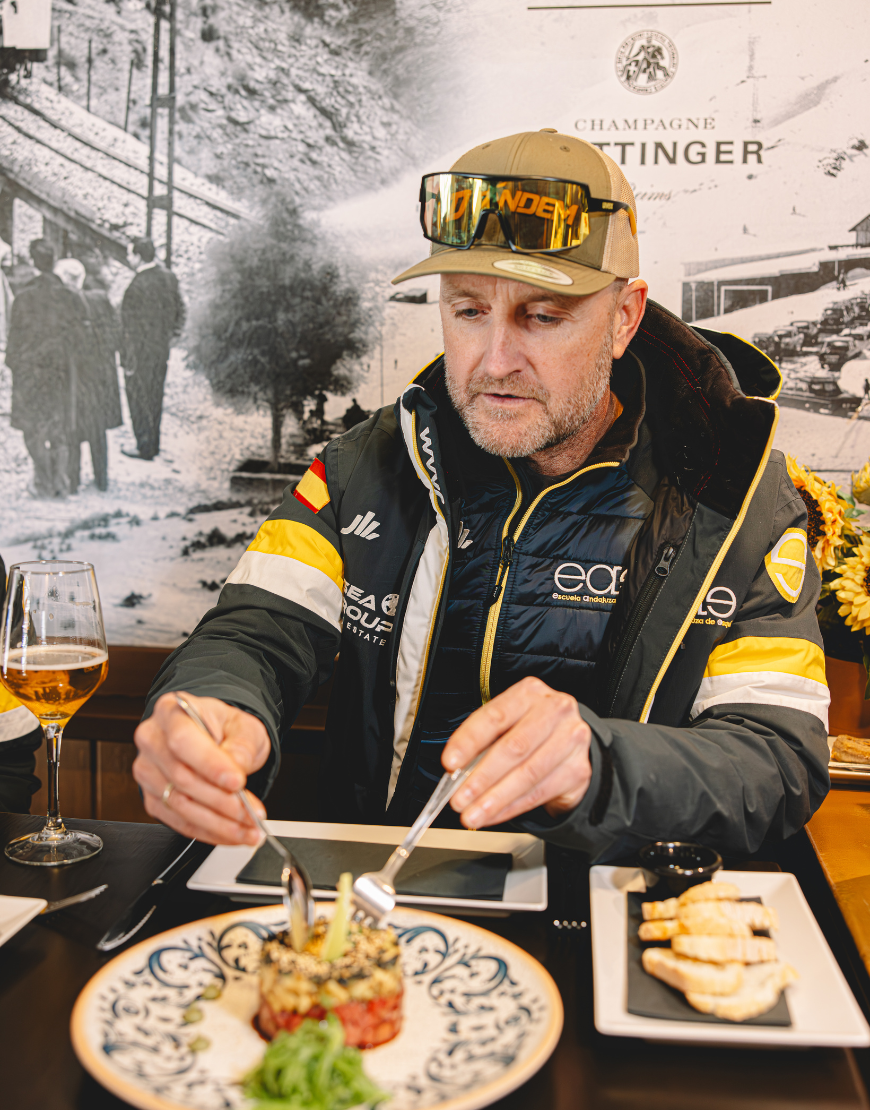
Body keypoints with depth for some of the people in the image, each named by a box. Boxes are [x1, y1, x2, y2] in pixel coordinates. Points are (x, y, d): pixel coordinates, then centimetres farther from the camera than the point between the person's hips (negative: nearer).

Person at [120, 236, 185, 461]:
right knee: (155, 396, 19)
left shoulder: (137, 288, -24)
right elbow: (178, 309, 10)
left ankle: (145, 448, 17)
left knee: (140, 400, 7)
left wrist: (128, 362, -15)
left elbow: (130, 329, -21)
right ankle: (154, 443, 31)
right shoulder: (168, 278, -3)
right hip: (162, 349, 7)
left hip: (141, 353, -7)